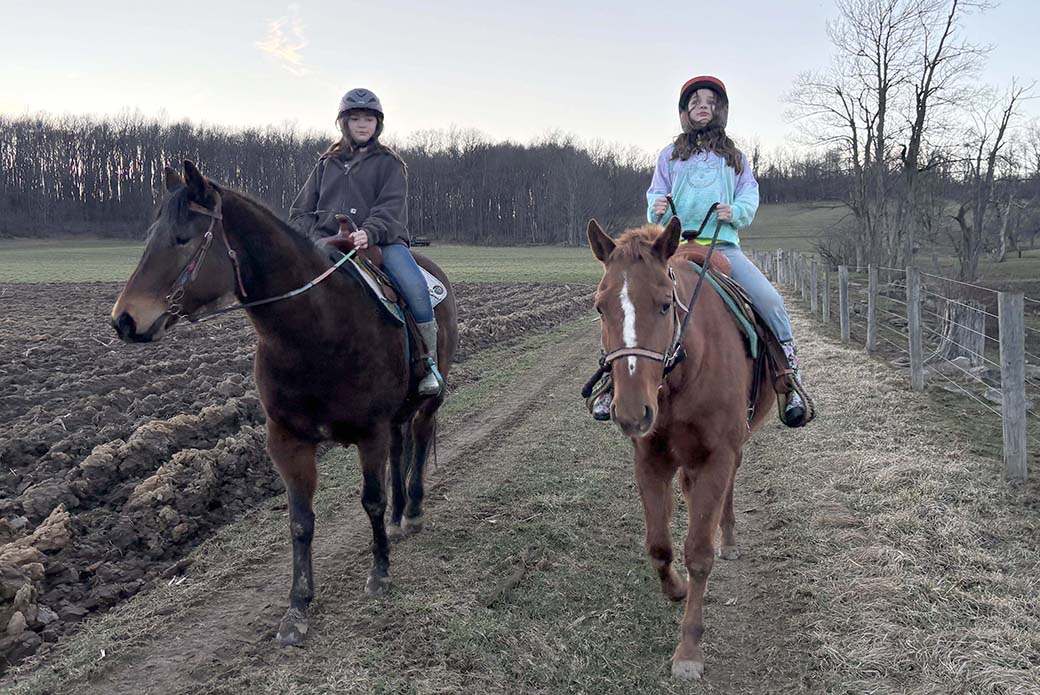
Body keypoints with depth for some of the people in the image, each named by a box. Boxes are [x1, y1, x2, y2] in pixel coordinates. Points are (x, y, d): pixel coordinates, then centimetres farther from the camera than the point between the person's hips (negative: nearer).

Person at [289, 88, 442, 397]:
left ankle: (429, 362, -17)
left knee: (415, 286, -30)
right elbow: (300, 212, 17)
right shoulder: (327, 165, 20)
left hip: (382, 240, -3)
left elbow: (390, 207, -6)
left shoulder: (389, 163, 11)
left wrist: (368, 233, -26)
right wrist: (319, 239, -3)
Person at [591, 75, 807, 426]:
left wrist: (736, 211, -11)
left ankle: (791, 376, -4)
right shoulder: (670, 155, 19)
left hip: (724, 244, 0)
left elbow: (750, 195, 11)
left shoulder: (735, 157, 21)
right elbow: (656, 192, 13)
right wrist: (656, 207, -11)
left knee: (771, 301, -19)